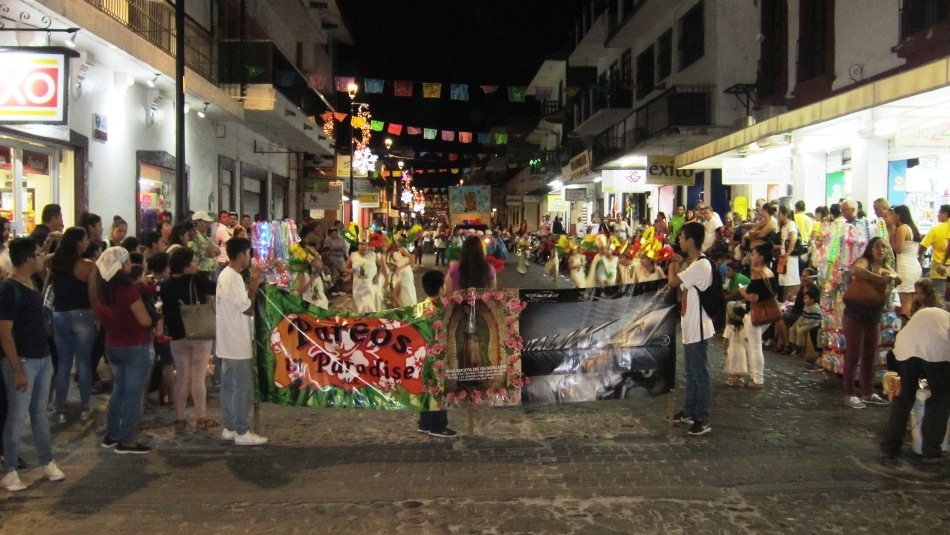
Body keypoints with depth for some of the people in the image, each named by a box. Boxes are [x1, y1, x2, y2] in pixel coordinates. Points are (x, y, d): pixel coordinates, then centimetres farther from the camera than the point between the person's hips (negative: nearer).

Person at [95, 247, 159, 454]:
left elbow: (101, 317, 15)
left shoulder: (101, 290, 2)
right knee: (133, 392, 1)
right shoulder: (127, 289, -20)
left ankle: (111, 435, 24)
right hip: (134, 346, -7)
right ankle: (126, 441, 4)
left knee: (119, 389, 19)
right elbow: (145, 321, -17)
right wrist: (154, 318, 3)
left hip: (112, 346, 7)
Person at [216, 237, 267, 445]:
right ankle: (242, 432, 2)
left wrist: (250, 283, 8)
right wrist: (255, 284, -11)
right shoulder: (233, 278, -19)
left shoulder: (226, 275, 11)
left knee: (230, 386, 14)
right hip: (237, 343, -10)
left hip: (229, 342, 10)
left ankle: (230, 428, 21)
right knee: (243, 387, -3)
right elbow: (248, 308, -18)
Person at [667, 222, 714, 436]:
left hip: (697, 328, -10)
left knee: (699, 372, -3)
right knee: (691, 372, 18)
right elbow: (681, 289, 14)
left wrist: (673, 263, -7)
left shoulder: (701, 265, -20)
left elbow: (673, 281, -25)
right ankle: (690, 411, 29)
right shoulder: (694, 264, 12)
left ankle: (703, 419, 3)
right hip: (690, 326, 10)